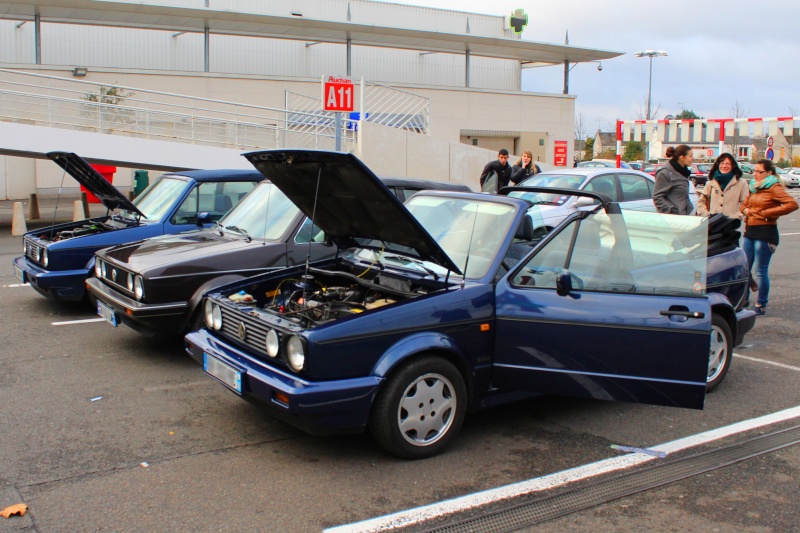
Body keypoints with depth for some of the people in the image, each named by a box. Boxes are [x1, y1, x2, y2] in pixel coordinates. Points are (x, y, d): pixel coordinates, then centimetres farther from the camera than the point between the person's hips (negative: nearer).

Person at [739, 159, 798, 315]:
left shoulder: (774, 188, -9)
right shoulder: (753, 187, 14)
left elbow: (792, 204, -21)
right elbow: (744, 204, 28)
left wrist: (766, 213, -18)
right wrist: (745, 210, 3)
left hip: (765, 232, -8)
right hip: (750, 231, 8)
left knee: (761, 271, -2)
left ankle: (761, 306, 7)